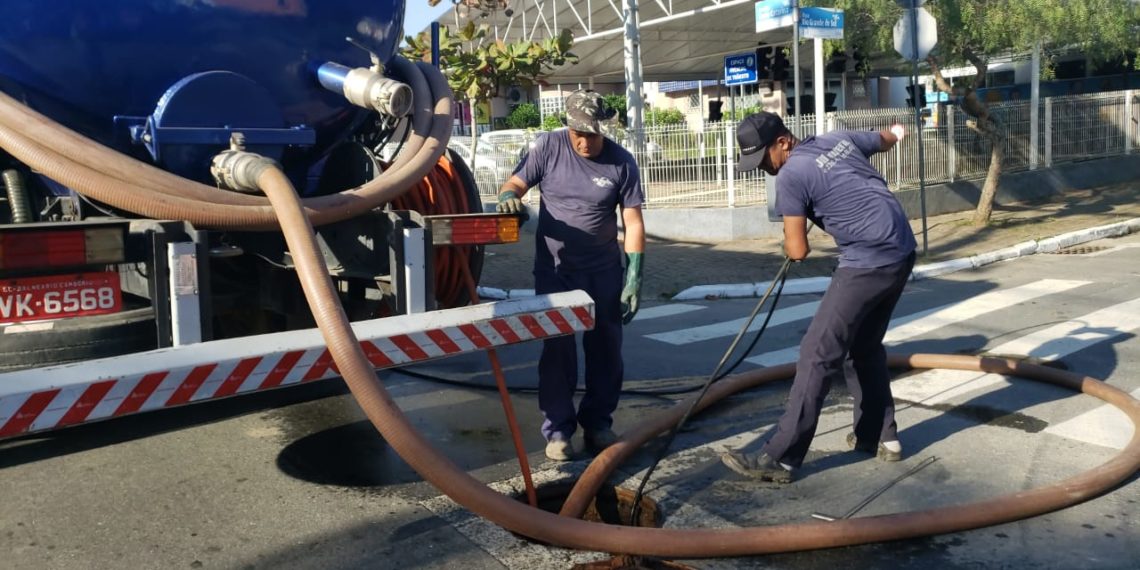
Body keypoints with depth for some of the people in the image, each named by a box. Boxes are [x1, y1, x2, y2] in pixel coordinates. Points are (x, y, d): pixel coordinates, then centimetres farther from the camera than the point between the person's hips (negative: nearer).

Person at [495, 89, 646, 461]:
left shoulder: (621, 162, -6)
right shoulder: (549, 147, -7)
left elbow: (633, 222, -5)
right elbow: (514, 183, -3)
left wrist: (634, 277, -11)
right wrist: (509, 197, -28)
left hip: (604, 270, 2)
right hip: (555, 269, -1)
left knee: (605, 348, 8)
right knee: (557, 349, 0)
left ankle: (598, 423, 22)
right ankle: (558, 429, 10)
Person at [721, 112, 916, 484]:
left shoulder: (791, 176, -12)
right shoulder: (841, 138, 12)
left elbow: (797, 251, -11)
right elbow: (884, 139, 33)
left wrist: (790, 244, 13)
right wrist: (896, 133, 57)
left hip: (867, 263, -9)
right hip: (902, 252, 9)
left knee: (818, 353, -9)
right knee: (865, 347, 23)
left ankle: (780, 458, -7)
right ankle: (880, 437, 31)